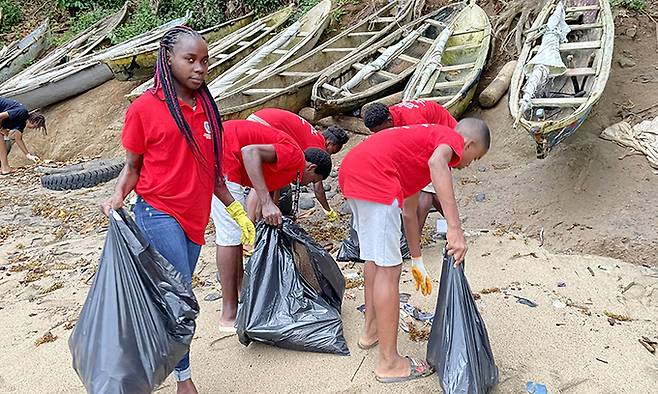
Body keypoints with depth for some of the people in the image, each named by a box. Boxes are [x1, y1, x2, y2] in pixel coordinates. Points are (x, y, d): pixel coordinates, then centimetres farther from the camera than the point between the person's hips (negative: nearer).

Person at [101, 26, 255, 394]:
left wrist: (236, 209, 14)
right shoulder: (144, 108, -6)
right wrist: (118, 197, -17)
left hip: (195, 218, 5)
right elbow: (133, 166, 2)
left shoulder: (207, 108, 8)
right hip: (159, 214, -5)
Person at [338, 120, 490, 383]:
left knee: (375, 256, 25)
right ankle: (388, 363, 8)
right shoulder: (453, 138, 6)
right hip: (374, 176, -10)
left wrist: (417, 260, 41)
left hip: (351, 170, 10)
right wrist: (455, 229, -28)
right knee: (389, 268, -3)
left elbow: (408, 211, 36)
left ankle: (371, 329, 41)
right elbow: (437, 163, -23)